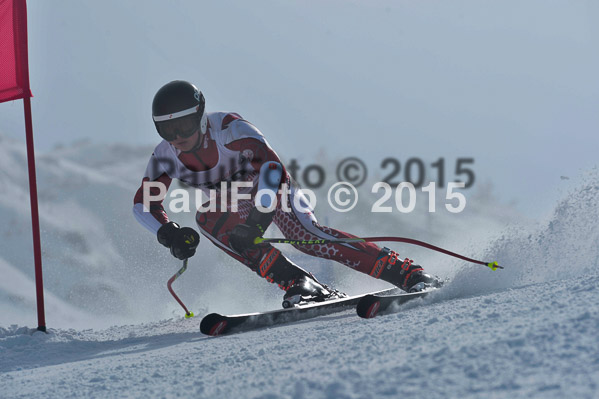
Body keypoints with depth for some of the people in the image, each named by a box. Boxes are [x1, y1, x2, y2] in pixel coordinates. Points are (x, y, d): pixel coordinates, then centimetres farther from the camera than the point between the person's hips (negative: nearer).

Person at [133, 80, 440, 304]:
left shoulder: (228, 128, -31)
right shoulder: (165, 156, -17)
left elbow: (271, 165, -41)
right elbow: (143, 204, -11)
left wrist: (258, 216, -53)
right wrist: (169, 233, -31)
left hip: (273, 189, -5)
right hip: (235, 206, 5)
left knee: (305, 235, -30)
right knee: (206, 218, -28)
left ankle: (409, 275, -31)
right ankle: (297, 283, -31)